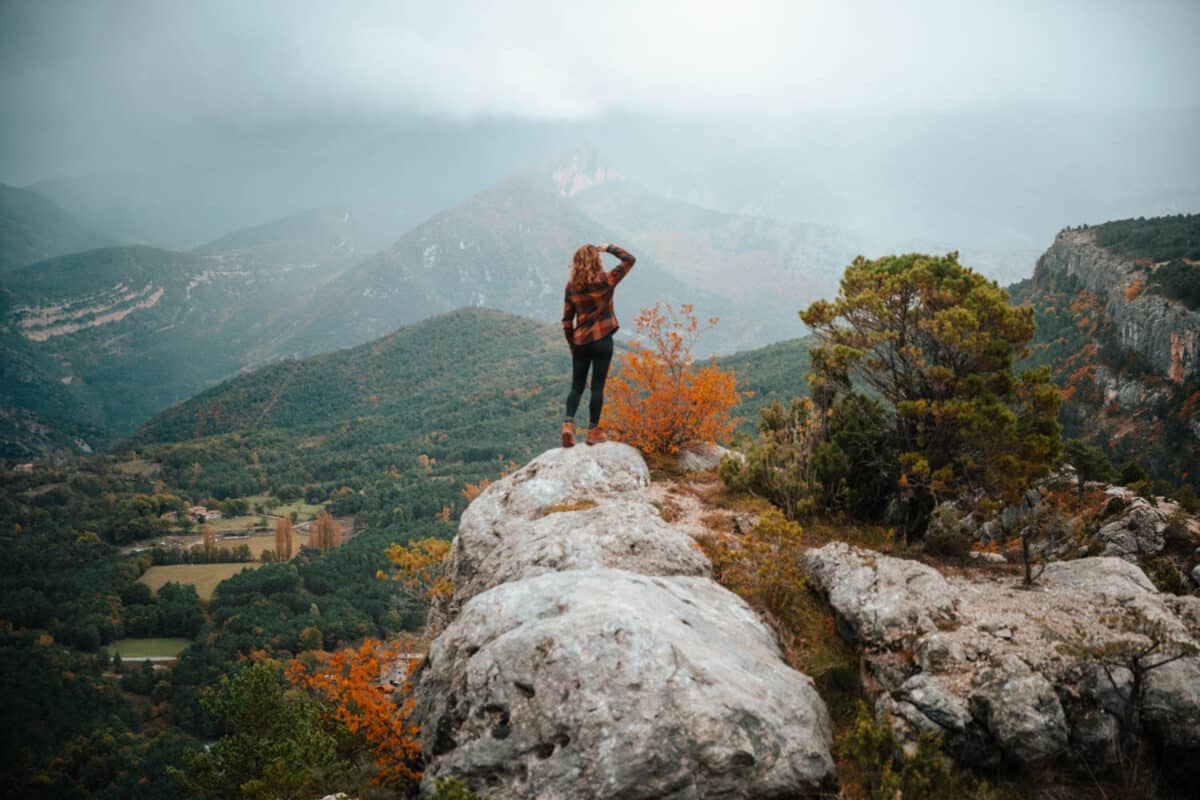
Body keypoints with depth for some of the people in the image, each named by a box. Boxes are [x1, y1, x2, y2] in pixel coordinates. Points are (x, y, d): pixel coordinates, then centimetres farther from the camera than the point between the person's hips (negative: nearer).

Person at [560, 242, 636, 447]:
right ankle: (593, 431, 8)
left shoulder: (571, 286, 1)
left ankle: (568, 423, -8)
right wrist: (608, 248, 9)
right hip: (602, 340, -3)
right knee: (597, 386, 4)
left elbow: (567, 320, 5)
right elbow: (629, 260, 0)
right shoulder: (605, 281, -10)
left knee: (576, 386, 11)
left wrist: (572, 344, 15)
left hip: (580, 342, 3)